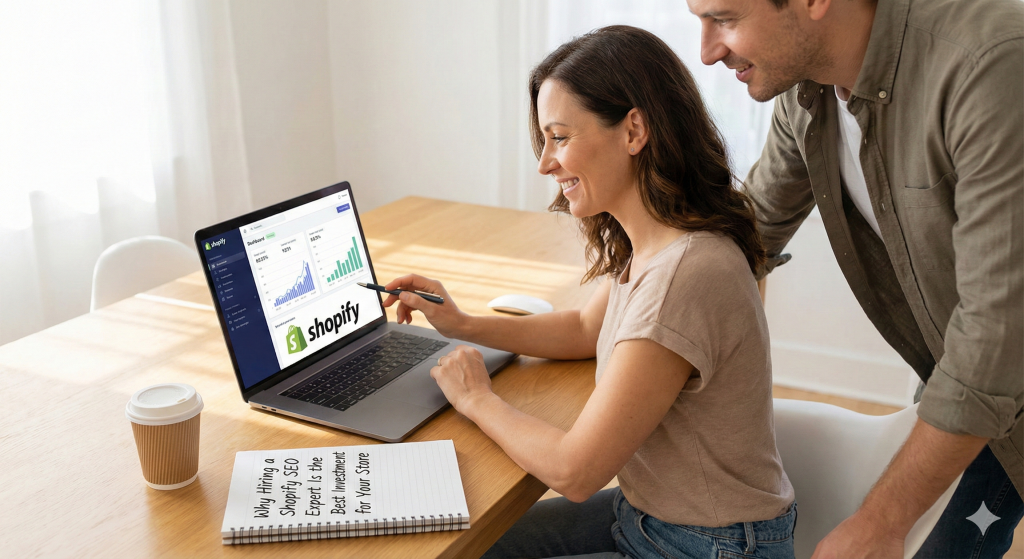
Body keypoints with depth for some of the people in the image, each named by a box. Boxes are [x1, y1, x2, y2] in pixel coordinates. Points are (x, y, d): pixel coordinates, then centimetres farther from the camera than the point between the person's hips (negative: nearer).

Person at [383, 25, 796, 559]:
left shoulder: (683, 276, -32)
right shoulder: (643, 245, -2)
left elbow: (573, 472, -27)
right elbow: (585, 329, 18)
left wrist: (478, 399, -10)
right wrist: (462, 324, 6)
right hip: (648, 512, 8)